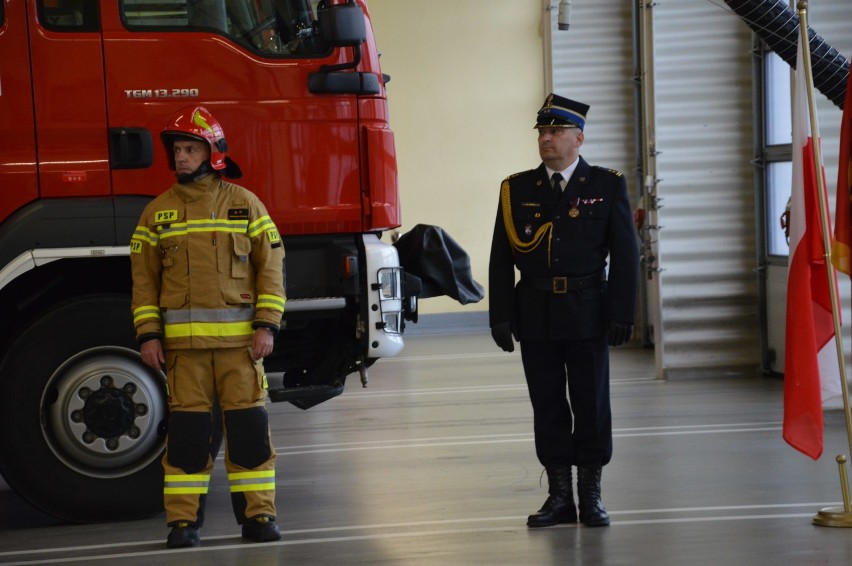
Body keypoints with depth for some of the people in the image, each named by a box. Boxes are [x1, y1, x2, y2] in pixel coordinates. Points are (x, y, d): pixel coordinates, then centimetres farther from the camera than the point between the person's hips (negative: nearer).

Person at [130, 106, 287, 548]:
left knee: (249, 425, 0)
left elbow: (270, 266, 3)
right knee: (186, 428, 2)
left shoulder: (244, 204, 5)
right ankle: (183, 520, 9)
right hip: (182, 340, 1)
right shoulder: (157, 212, 9)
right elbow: (143, 276, 7)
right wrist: (147, 334, -1)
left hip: (239, 337, -1)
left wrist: (266, 326, -6)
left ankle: (258, 514, 9)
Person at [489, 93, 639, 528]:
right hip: (535, 316, 2)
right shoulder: (516, 189, 7)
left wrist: (622, 314, -8)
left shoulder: (608, 186, 2)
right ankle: (559, 496, 14)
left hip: (588, 315, -2)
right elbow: (500, 259, 6)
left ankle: (591, 495, 14)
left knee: (591, 405, 3)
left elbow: (625, 255, -1)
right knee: (548, 408, 6)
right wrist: (500, 316, -2)